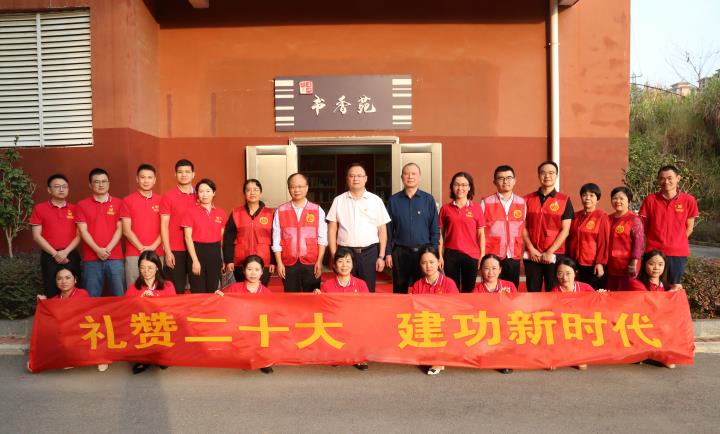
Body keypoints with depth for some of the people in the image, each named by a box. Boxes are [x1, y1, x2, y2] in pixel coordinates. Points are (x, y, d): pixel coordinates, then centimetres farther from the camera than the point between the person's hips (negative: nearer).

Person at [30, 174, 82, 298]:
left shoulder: (74, 209, 8)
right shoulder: (39, 208, 4)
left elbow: (79, 235, 4)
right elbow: (36, 236, 0)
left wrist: (65, 252, -10)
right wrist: (55, 253, -9)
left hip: (71, 256, 1)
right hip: (49, 257, -1)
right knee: (51, 294, 0)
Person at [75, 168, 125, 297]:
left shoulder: (118, 203, 8)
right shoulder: (82, 205, 7)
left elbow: (119, 229, 3)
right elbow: (83, 231, 1)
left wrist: (108, 249, -9)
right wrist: (97, 250, -11)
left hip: (115, 257, 0)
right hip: (91, 258, 0)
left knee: (119, 295, 0)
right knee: (91, 297, 3)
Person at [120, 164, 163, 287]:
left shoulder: (160, 201, 9)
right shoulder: (128, 200, 3)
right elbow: (126, 230, -2)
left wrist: (153, 247, -8)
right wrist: (142, 248, -9)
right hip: (133, 255, -2)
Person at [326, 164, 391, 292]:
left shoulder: (376, 200, 5)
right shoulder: (338, 200, 6)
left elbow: (382, 230, 5)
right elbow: (332, 229, 6)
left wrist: (381, 256, 0)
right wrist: (334, 255, -1)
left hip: (369, 252, 0)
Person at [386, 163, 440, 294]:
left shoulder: (428, 200, 2)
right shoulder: (393, 200, 4)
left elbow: (435, 229, 2)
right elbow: (389, 229, 5)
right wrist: (388, 253, 0)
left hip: (423, 252, -1)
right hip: (400, 252, 1)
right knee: (400, 291, 10)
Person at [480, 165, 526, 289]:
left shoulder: (522, 203, 8)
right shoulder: (486, 202, 0)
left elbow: (523, 228, 14)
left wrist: (522, 251, 9)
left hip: (514, 257, 3)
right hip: (492, 256, -2)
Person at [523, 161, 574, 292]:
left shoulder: (564, 200, 2)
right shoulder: (528, 199, 7)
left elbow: (565, 230, -3)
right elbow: (523, 227, 5)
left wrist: (550, 252, -10)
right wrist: (531, 249, -6)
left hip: (554, 255, -1)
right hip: (532, 255, 2)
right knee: (532, 292, 6)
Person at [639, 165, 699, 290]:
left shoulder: (688, 200, -2)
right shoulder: (650, 200, -3)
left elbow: (689, 227, 7)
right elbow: (643, 226, 5)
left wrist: (676, 242, 3)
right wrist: (655, 241, 1)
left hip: (678, 252, 1)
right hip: (654, 251, 0)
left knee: (675, 287, 11)